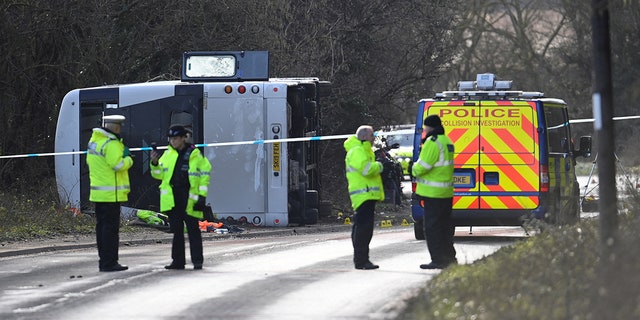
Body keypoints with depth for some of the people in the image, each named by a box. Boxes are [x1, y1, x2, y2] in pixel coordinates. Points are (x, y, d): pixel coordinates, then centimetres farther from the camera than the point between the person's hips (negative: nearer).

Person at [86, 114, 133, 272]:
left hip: (97, 192, 9)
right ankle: (109, 262, -7)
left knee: (102, 226, 13)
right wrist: (128, 159, -2)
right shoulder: (111, 144, -17)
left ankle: (104, 260, 18)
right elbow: (118, 164, -24)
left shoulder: (94, 140, 12)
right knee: (111, 227, -6)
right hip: (111, 193, -9)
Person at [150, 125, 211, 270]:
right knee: (177, 231, 7)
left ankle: (197, 261, 1)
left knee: (193, 230, -2)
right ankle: (178, 261, 11)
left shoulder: (195, 155, -1)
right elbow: (159, 174, 16)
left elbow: (204, 175, 1)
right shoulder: (168, 154, 11)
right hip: (172, 197, 4)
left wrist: (202, 195, -6)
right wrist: (155, 164, -5)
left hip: (189, 198, -4)